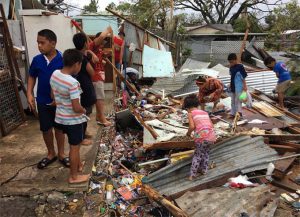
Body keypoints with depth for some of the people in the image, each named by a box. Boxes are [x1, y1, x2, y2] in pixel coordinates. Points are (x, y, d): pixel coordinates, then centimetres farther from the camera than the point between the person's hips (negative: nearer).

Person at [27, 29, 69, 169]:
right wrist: (29, 94, -3)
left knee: (59, 128, 12)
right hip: (43, 101, 3)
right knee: (46, 129, 13)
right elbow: (32, 77, 9)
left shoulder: (63, 60, -14)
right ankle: (51, 154, 33)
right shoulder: (36, 60, -4)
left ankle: (61, 154, 30)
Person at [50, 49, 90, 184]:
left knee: (75, 144, 26)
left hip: (60, 118, 8)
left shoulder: (54, 74, -4)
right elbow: (76, 108, -27)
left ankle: (78, 165, 46)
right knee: (74, 147, 9)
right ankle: (74, 176, 25)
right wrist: (84, 111, -7)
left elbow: (53, 96, 9)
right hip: (73, 120, -8)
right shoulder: (73, 83, -28)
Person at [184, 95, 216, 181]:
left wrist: (188, 133, 10)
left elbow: (192, 126, -8)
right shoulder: (205, 112, 21)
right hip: (211, 136, 5)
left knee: (198, 155, 11)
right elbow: (212, 125, 16)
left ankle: (192, 174, 13)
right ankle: (204, 170, 35)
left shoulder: (190, 113, 5)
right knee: (206, 152, 27)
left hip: (201, 137, -5)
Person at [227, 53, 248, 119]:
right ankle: (232, 113, 24)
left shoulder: (240, 67, -13)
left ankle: (239, 114, 0)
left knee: (238, 101, -6)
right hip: (232, 87, 8)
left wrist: (245, 86, -14)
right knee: (233, 101, 15)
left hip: (239, 87, -7)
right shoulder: (231, 68, 7)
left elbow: (243, 77, -12)